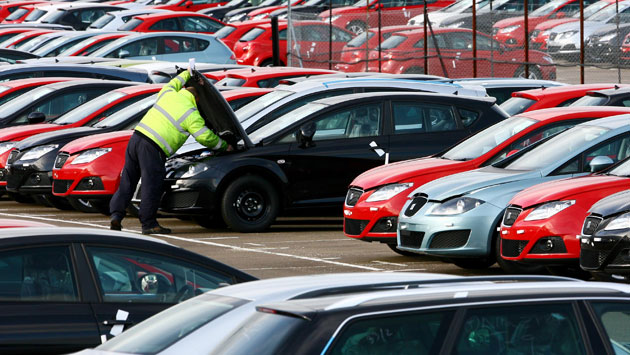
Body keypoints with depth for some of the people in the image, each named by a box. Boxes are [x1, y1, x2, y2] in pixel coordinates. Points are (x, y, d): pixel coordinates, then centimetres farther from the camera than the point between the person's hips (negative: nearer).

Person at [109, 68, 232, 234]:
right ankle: (148, 224, 1)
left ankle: (116, 215, 8)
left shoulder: (168, 94, 14)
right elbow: (204, 137, 1)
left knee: (127, 180, 11)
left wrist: (187, 74, 52)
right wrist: (223, 146, 15)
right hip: (152, 148, -7)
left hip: (136, 137, 7)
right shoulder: (191, 115, -2)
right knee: (152, 184, -1)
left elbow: (172, 84, 39)